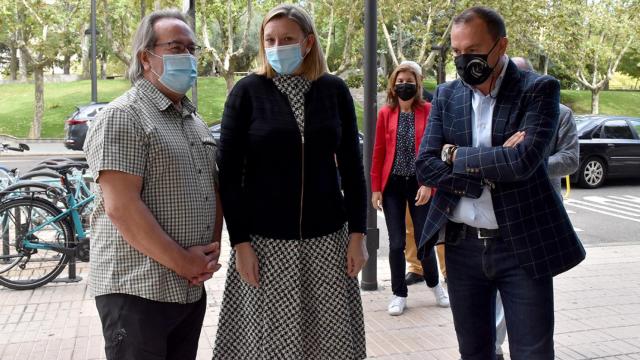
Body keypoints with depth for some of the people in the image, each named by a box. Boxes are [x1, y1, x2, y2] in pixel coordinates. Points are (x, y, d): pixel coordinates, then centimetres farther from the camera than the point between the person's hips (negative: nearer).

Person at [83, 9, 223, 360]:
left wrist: (211, 251, 2)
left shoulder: (195, 120, 15)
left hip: (191, 289, 8)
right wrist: (184, 263, -15)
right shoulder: (122, 117, -12)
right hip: (137, 291, -7)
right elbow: (121, 206, -20)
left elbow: (213, 189, 18)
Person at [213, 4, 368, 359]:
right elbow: (228, 173, -4)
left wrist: (357, 234, 0)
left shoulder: (335, 90, 3)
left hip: (327, 238, 2)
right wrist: (240, 242, -9)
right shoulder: (247, 91, -3)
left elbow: (352, 166, 5)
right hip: (265, 240, -1)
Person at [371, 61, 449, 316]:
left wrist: (428, 184, -13)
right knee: (396, 243, 5)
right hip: (392, 185, 1)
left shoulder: (428, 111, -2)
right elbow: (378, 152, 3)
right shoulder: (385, 113, 2)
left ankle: (434, 284, 32)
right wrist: (376, 188, 1)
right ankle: (399, 294, 20)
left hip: (419, 184, -1)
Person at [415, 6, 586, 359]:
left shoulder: (539, 90, -7)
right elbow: (425, 168, -5)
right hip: (462, 246, 4)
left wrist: (456, 154, -11)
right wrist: (492, 165, -15)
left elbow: (523, 161, -22)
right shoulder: (446, 95, 4)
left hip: (523, 247, -3)